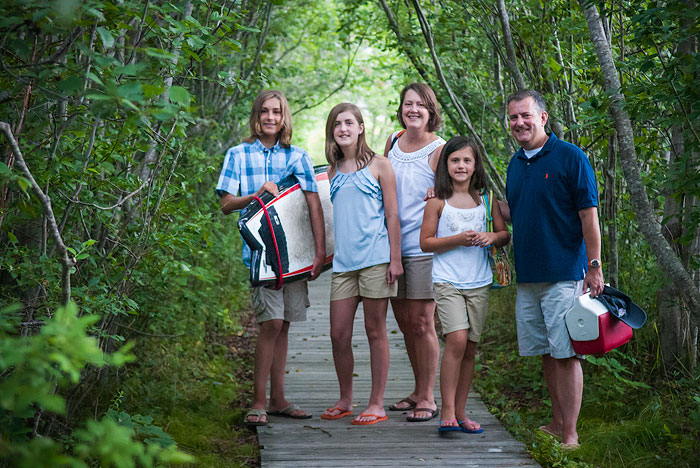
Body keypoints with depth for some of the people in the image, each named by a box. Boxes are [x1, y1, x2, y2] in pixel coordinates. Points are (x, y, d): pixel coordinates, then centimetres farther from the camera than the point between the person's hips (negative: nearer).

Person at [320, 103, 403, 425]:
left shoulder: (378, 165, 1)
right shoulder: (333, 172, 15)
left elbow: (392, 214, -1)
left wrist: (395, 258, -7)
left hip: (375, 258, -4)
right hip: (343, 261, 5)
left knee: (375, 331, 1)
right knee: (339, 334, 4)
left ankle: (377, 404, 9)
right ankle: (345, 400, 20)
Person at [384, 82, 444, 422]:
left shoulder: (438, 150, -6)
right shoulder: (392, 142, 11)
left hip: (423, 247, -6)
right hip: (391, 244, 6)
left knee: (421, 322, -4)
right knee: (404, 321, 11)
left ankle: (427, 398, 6)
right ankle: (418, 391, 25)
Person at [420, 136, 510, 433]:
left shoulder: (486, 199, 8)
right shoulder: (438, 201, -2)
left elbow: (505, 234, 15)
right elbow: (425, 242, -2)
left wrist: (492, 237, -7)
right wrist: (457, 240, -15)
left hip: (479, 283, 4)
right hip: (447, 282, -4)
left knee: (470, 348, 6)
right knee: (457, 340, -18)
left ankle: (460, 412, 16)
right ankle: (447, 411, -9)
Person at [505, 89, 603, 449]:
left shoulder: (570, 157, -7)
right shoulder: (515, 163, 13)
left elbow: (589, 215, -9)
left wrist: (594, 267, -12)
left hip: (563, 274, -7)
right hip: (527, 276, 7)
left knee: (565, 353, -5)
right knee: (545, 353, 12)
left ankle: (570, 435, 0)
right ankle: (556, 422, 23)